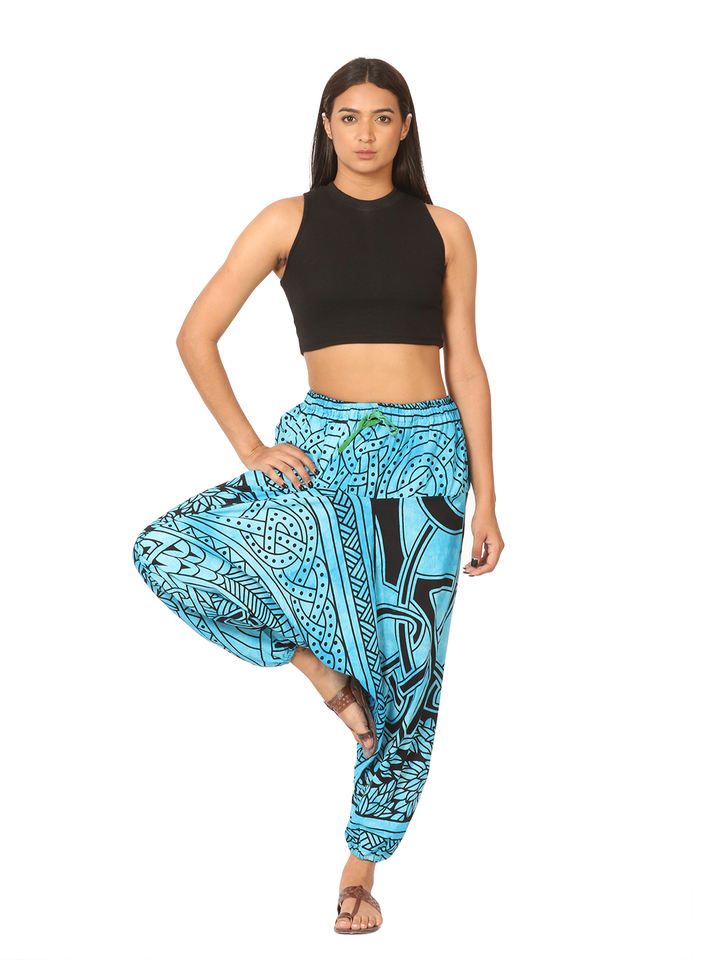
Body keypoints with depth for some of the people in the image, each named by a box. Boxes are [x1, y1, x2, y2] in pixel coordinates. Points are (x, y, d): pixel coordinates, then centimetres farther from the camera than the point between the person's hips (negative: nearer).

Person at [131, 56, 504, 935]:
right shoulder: (288, 222, 3)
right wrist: (251, 448, -6)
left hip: (427, 451, 1)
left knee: (408, 669, 2)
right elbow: (196, 335, 2)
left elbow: (465, 365, 7)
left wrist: (486, 500, 3)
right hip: (323, 447, 0)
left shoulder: (444, 230, 7)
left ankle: (363, 869, 18)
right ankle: (320, 666, 0)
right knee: (165, 550, -21)